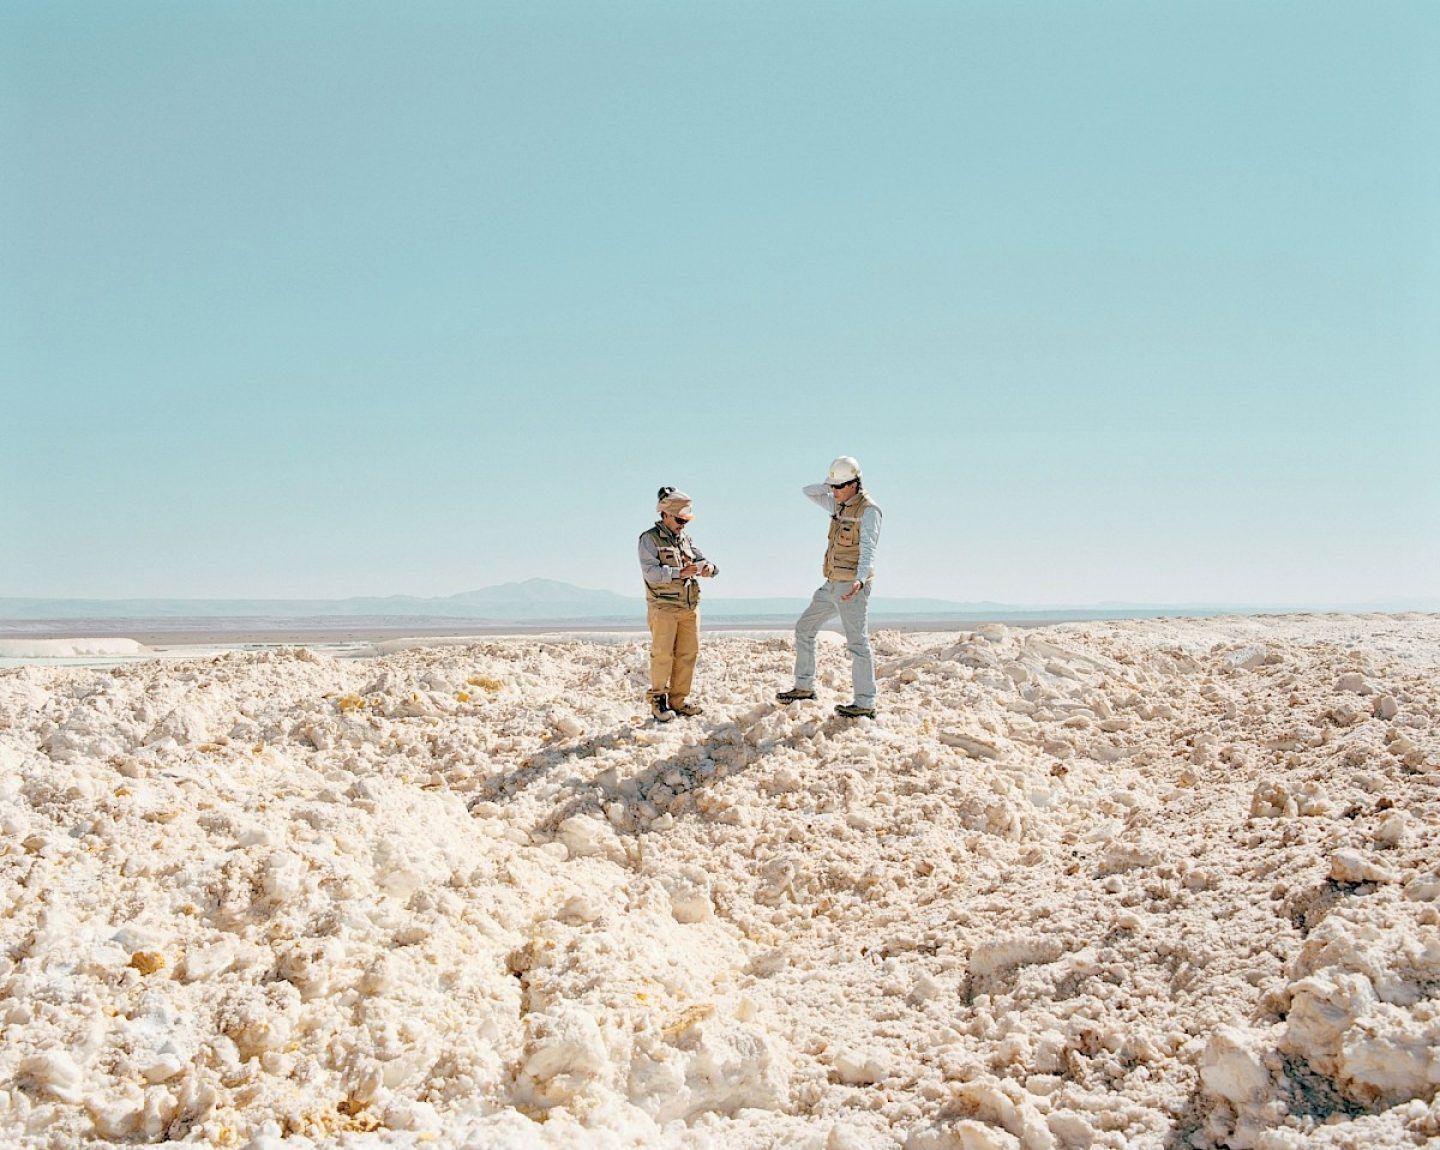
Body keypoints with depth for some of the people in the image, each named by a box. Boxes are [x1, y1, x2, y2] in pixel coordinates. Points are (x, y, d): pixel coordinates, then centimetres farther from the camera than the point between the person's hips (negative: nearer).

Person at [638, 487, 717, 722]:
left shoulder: (686, 538, 16)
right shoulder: (650, 539, -3)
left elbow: (702, 560, 18)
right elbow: (650, 572, -15)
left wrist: (709, 568, -7)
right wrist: (680, 573, -24)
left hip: (690, 607, 6)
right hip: (663, 607, -6)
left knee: (687, 654, 4)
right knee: (663, 654, -6)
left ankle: (679, 700, 12)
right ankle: (659, 701, 3)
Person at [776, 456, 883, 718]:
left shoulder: (868, 511, -13)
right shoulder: (840, 505, 13)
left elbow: (868, 550, -25)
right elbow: (808, 491, 20)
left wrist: (860, 580, -40)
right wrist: (831, 484, 3)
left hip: (851, 587, -9)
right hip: (831, 586, 9)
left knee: (857, 642, -9)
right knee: (804, 629, 14)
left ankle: (865, 704, -9)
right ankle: (804, 687, 23)